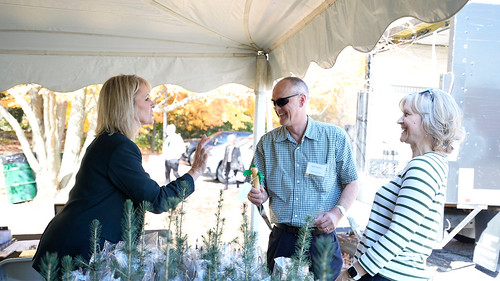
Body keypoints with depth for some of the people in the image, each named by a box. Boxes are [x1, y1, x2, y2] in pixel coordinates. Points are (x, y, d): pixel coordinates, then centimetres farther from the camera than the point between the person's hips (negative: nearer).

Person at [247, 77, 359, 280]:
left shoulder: (335, 137, -2)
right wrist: (258, 196, -12)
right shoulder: (267, 142, 5)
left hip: (322, 239, -2)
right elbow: (261, 185, 10)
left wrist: (337, 212, -13)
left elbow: (351, 183, 3)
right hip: (281, 239, 2)